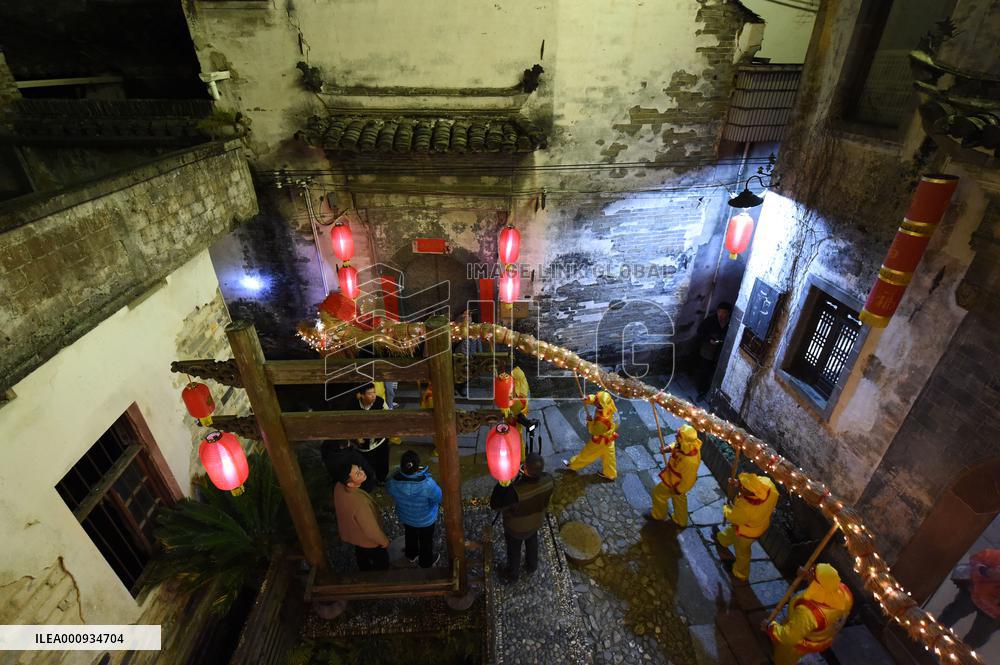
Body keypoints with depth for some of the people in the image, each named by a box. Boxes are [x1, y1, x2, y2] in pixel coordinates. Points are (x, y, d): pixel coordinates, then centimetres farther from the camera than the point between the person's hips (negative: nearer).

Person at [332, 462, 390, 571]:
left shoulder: (338, 487, -25)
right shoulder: (359, 503, -47)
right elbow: (371, 530, -30)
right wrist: (384, 541, -11)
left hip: (350, 533, 7)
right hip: (367, 540, -7)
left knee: (362, 556, 36)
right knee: (381, 562, 24)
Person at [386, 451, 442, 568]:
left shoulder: (393, 482, -34)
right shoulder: (427, 484, -43)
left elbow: (390, 492, -8)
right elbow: (439, 498, -22)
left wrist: (400, 471, -7)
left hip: (406, 517, 2)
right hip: (426, 519, -2)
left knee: (410, 536, 34)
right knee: (426, 540, 29)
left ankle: (411, 555, 61)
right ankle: (427, 562, 54)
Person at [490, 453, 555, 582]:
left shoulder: (516, 490, -46)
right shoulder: (548, 480, -30)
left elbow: (495, 505, -31)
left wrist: (502, 482, -31)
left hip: (516, 527, -4)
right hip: (535, 523, 4)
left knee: (514, 550, 25)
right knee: (532, 544, 33)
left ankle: (512, 575, 50)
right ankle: (532, 567, 59)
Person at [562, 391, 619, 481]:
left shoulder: (602, 420, -42)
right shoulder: (609, 406, -24)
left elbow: (593, 431, -24)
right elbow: (595, 398, -13)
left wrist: (590, 421, -15)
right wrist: (589, 398, -30)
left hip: (600, 441, -7)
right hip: (608, 438, 7)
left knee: (586, 454, 16)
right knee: (608, 456, 26)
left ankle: (572, 464, 37)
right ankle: (609, 474, 45)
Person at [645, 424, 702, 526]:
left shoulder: (690, 461, -45)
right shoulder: (688, 444, -24)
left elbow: (688, 480, -29)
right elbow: (676, 444, 1)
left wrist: (677, 490, -14)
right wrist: (668, 448, -18)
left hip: (676, 482, -7)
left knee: (658, 493, 18)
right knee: (679, 499, 30)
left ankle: (658, 515, 46)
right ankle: (681, 520, 54)